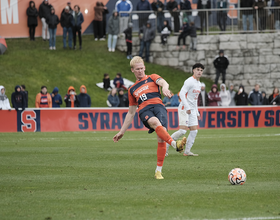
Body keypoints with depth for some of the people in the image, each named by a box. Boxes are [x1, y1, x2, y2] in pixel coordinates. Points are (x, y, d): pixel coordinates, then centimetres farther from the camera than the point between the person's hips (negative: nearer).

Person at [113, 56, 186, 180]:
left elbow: (163, 82, -1)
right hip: (144, 110, 1)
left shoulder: (152, 78, 24)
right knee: (155, 122, -37)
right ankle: (175, 144, -58)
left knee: (161, 138, -23)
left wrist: (165, 88, -28)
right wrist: (122, 132, 31)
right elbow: (131, 113, 35)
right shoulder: (132, 90, 32)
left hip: (158, 106, -1)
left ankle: (158, 171, -14)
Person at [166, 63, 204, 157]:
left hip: (192, 110, 9)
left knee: (194, 130, 2)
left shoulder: (199, 84, 17)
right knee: (183, 130, -16)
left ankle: (187, 151, 6)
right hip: (184, 109, -9)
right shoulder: (189, 81, -11)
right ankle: (166, 146, -6)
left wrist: (197, 112, 22)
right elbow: (181, 94, -19)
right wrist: (187, 107, -25)